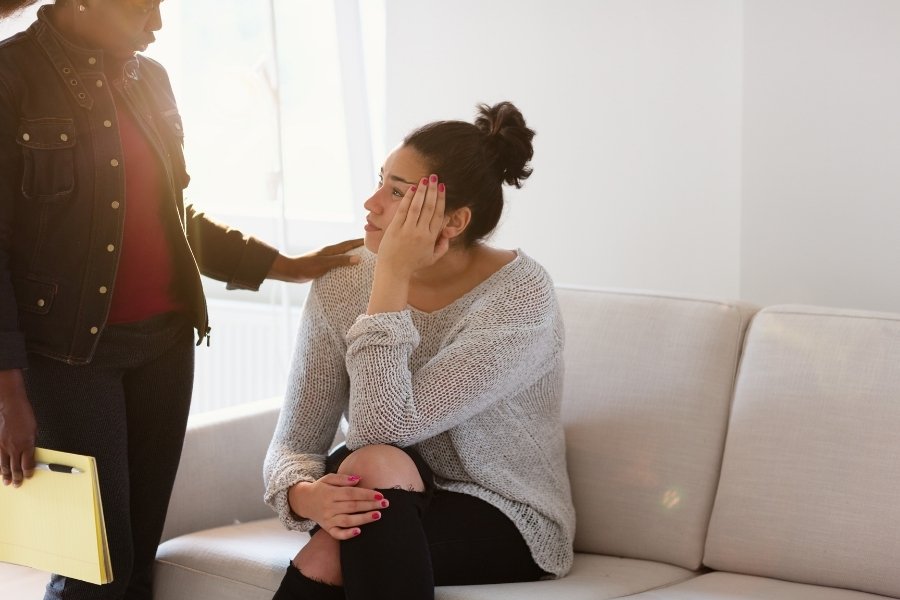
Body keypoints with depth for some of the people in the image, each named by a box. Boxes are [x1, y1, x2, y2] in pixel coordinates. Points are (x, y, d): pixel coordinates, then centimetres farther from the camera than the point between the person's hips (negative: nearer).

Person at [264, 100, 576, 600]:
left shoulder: (520, 295, -20)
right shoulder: (341, 286, -7)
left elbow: (383, 426, -28)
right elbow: (292, 444, -7)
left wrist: (393, 275, -27)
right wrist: (304, 495, -31)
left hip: (507, 523, -4)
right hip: (397, 510, 4)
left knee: (334, 542, -30)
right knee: (375, 464, -31)